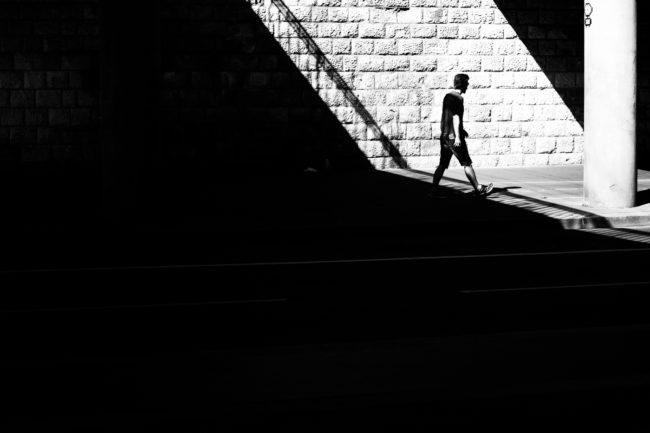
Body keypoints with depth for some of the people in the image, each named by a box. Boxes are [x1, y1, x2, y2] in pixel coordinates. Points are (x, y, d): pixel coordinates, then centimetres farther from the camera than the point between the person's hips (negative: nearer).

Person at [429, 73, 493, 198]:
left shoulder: (447, 96, 14)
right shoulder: (458, 98, -13)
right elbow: (456, 117, -19)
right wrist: (458, 136, -21)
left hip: (444, 135, 8)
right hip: (454, 136, -8)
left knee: (442, 164, 7)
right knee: (467, 164, 3)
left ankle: (433, 190, -1)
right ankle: (478, 189, 12)